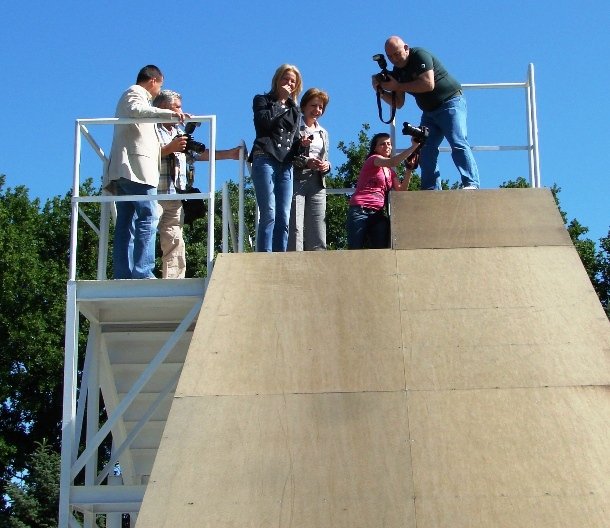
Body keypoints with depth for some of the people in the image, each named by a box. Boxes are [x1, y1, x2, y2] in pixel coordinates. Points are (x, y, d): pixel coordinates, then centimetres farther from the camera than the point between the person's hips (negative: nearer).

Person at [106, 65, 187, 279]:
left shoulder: (132, 95, 32)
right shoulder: (135, 93, 3)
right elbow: (136, 110, -20)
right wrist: (169, 113, -27)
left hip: (122, 170, 10)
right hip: (136, 167, -10)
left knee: (126, 223, 2)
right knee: (148, 217, -15)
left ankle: (123, 274, -4)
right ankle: (143, 272, -23)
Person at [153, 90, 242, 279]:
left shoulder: (179, 134, 25)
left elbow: (200, 154, 22)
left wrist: (230, 154, 17)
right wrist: (170, 148, -16)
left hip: (175, 198, 8)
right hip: (154, 194, -8)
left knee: (175, 242, 2)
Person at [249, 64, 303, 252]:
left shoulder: (294, 109, 26)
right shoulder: (263, 100, 12)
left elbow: (294, 135, 21)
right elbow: (264, 121, -9)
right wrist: (281, 102, 2)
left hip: (286, 164, 5)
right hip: (265, 160, -5)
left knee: (284, 218, -3)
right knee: (269, 215, -15)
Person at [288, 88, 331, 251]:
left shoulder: (323, 133, 25)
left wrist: (326, 166, 2)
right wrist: (306, 162, -17)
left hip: (317, 184, 6)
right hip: (296, 181, -6)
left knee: (318, 233, 0)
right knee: (295, 229, -13)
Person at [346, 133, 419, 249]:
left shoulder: (391, 172, 24)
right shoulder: (373, 160, 3)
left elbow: (401, 190, 7)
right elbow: (392, 162, -18)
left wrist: (409, 169, -2)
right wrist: (413, 146, -18)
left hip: (378, 214, 7)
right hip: (360, 210, -7)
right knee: (355, 250, -11)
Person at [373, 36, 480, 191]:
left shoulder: (420, 56, -14)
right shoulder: (397, 71, 9)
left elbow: (428, 84, -28)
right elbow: (398, 103, 10)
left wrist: (398, 86, -22)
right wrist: (381, 91, -8)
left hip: (450, 103, -8)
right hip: (429, 111, 9)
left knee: (458, 143, -21)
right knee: (425, 149, -3)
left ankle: (471, 184, -29)